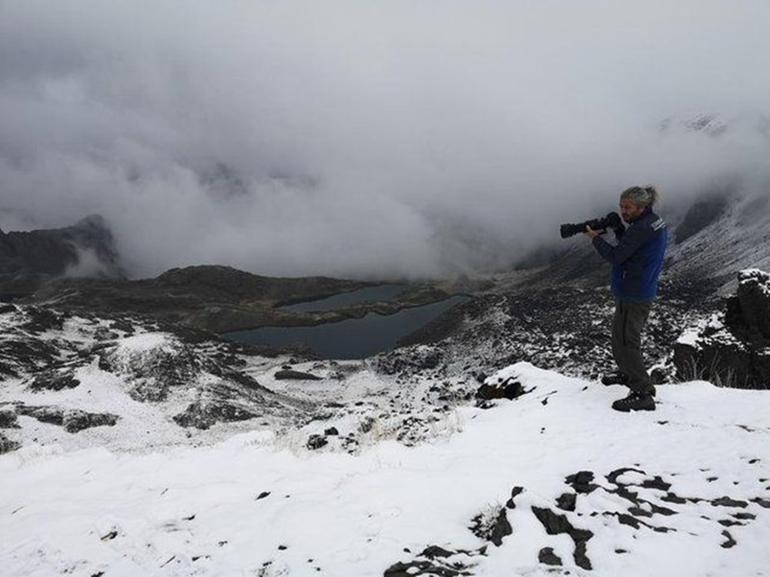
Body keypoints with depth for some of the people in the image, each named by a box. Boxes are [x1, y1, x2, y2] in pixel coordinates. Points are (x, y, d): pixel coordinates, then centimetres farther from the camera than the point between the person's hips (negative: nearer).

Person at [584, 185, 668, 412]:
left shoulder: (642, 229, -24)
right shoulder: (656, 223, 9)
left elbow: (615, 257, -22)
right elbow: (628, 247, 14)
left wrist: (596, 237, -10)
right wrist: (618, 229, 0)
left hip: (632, 296, -11)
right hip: (644, 293, 11)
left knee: (625, 343, -5)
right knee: (628, 338, 26)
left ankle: (643, 394, -2)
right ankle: (628, 375, 44)